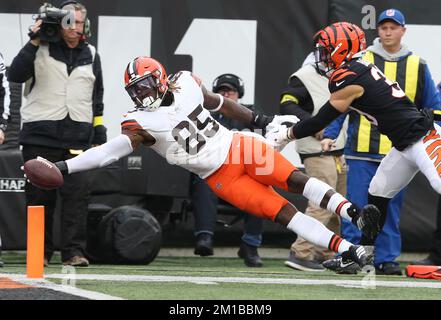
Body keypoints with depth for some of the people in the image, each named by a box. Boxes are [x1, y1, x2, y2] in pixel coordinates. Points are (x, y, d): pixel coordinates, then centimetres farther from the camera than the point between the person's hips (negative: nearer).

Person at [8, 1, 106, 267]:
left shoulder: (91, 55, 14)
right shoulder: (42, 50, 4)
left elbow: (96, 97, 20)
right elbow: (16, 75, -10)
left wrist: (99, 132, 15)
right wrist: (34, 42, -13)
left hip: (78, 136, 2)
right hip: (40, 135, -2)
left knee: (78, 193, -8)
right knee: (40, 194, 1)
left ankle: (74, 251, -6)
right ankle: (40, 251, 9)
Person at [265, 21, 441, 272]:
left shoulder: (349, 78, -15)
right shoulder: (362, 69, 15)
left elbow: (323, 120, -8)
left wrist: (285, 135, 2)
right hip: (406, 145, 10)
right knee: (378, 192, 14)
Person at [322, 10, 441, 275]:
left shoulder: (417, 66, 10)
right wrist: (330, 134, -3)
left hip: (398, 152, 2)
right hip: (362, 151, -2)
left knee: (391, 209, 4)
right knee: (356, 206, -5)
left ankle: (387, 259, 9)